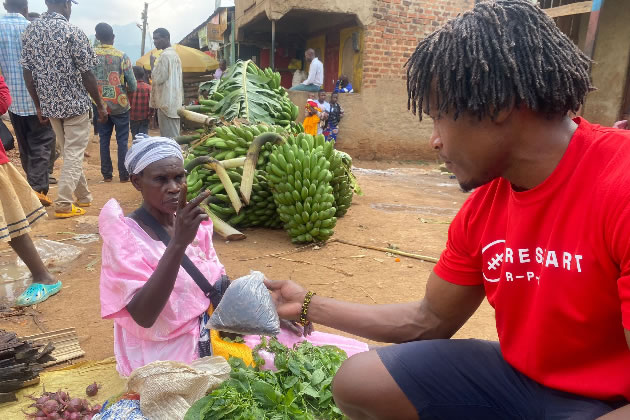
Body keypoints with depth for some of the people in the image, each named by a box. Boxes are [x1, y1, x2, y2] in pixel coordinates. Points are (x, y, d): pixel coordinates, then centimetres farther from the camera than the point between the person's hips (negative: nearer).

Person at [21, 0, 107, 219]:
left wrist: (38, 105, 12)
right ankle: (63, 204, 0)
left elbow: (27, 72, 4)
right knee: (74, 154, 2)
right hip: (75, 103, -6)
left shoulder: (30, 31, 4)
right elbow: (87, 74, -13)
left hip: (49, 104, 6)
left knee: (69, 153, 17)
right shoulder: (72, 32, -13)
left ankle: (83, 197, 28)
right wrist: (100, 105, -3)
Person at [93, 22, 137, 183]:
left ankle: (106, 174, 13)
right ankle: (124, 174, 4)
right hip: (120, 105, -2)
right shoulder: (121, 56, -8)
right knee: (122, 140, 4)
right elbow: (132, 84, -8)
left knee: (104, 140, 10)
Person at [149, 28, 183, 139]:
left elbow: (158, 78, -15)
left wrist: (152, 64, -2)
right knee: (174, 136, 11)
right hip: (175, 102, 10)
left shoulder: (165, 56, -12)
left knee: (168, 137, -8)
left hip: (167, 103, -10)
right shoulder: (174, 54, 19)